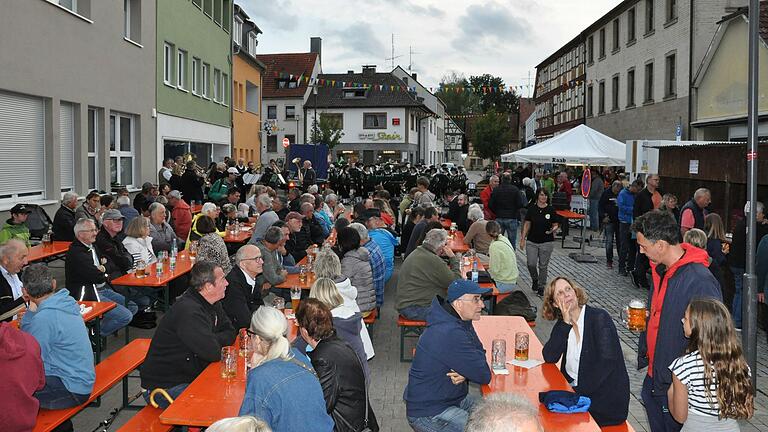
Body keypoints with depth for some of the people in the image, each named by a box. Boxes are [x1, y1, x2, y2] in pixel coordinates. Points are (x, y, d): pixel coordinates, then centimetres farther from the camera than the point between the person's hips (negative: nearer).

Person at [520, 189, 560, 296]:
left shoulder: (551, 210, -2)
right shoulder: (532, 209, 0)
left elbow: (556, 225, 3)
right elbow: (527, 224, 4)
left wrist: (553, 229, -21)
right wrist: (523, 239, 1)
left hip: (547, 242, -1)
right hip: (532, 242, 1)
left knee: (543, 266, 5)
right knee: (531, 264, -5)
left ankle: (541, 287, 20)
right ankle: (535, 280, 25)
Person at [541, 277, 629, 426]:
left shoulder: (600, 317, -12)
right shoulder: (562, 324, 5)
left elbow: (606, 361, -20)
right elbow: (549, 358, -9)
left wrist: (580, 391, -19)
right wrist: (566, 323, -15)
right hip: (574, 390, 6)